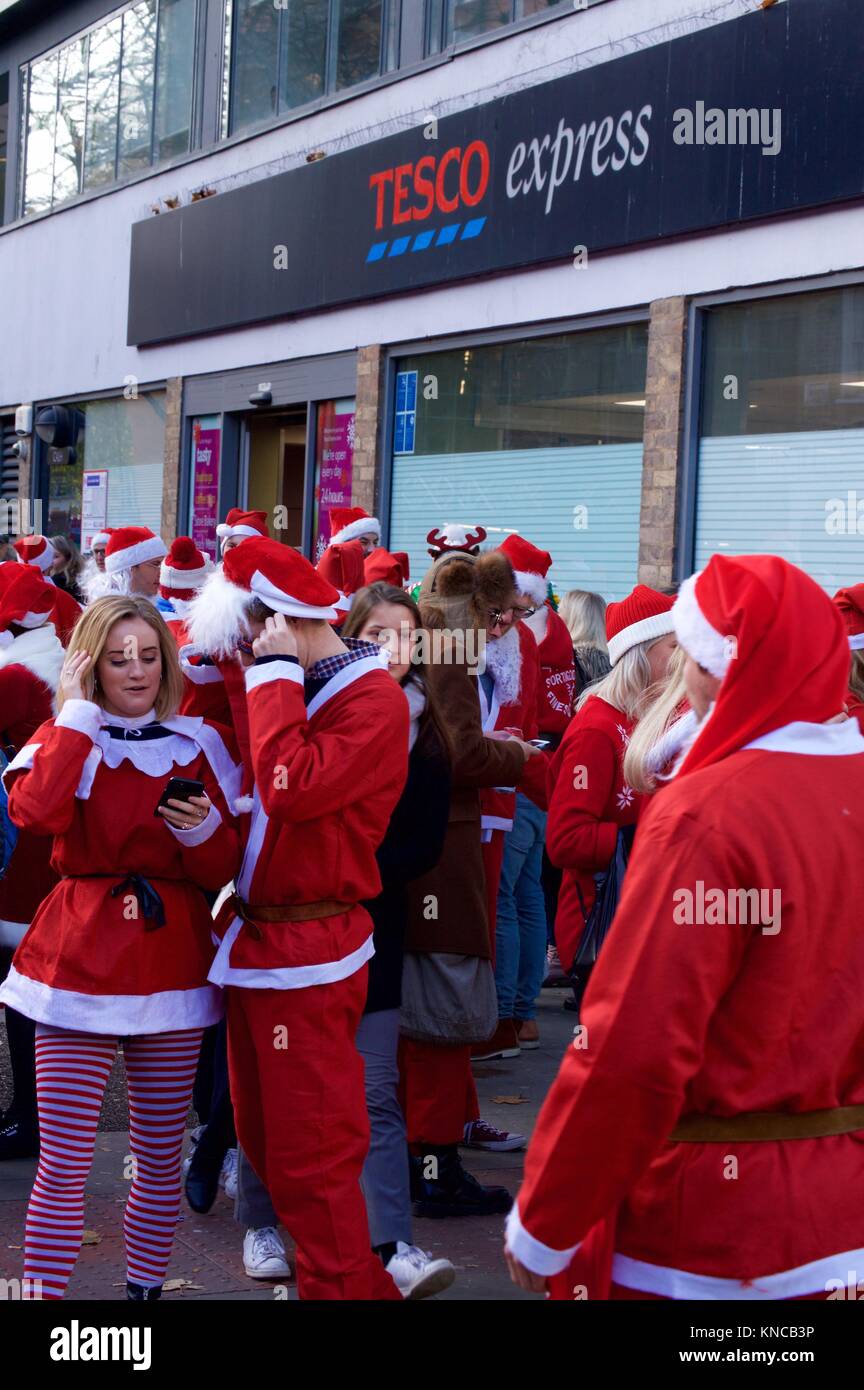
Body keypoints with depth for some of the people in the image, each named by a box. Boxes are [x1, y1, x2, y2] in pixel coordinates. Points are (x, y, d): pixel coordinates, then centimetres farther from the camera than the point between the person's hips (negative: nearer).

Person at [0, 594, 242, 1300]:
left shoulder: (200, 745, 7)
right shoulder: (65, 739, 3)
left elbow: (223, 868, 6)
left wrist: (202, 828, -15)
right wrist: (79, 714, -13)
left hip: (171, 957, 2)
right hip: (78, 955, -2)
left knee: (162, 1155, 8)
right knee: (64, 1162, -5)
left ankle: (146, 1286, 24)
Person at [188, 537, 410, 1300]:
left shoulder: (374, 699, -14)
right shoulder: (299, 691, 13)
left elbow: (293, 787, -27)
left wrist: (276, 676, -19)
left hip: (310, 951, -9)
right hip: (258, 939, 9)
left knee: (310, 1154, -3)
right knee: (265, 1138, 16)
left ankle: (339, 1284, 11)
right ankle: (362, 1280, 28)